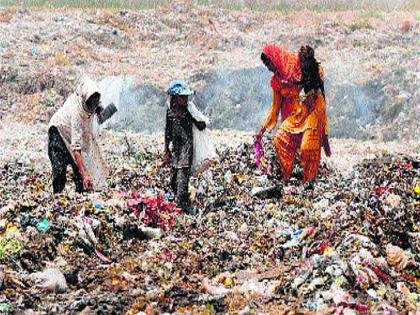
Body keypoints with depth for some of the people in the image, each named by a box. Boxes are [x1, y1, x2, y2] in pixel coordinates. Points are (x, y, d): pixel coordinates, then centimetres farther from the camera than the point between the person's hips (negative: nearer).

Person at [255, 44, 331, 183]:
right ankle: (286, 178, -1)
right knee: (280, 139, -13)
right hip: (293, 114, 5)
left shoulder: (297, 63, -9)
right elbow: (275, 108, 13)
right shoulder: (277, 80, 7)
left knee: (308, 147, -13)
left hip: (312, 109, -5)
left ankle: (309, 181, 5)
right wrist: (262, 130, 13)